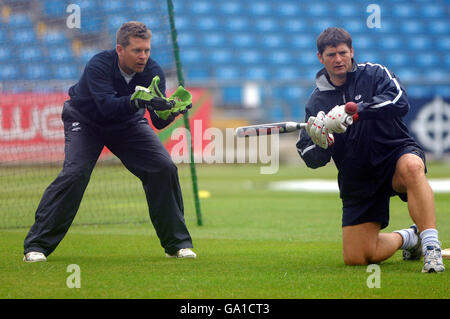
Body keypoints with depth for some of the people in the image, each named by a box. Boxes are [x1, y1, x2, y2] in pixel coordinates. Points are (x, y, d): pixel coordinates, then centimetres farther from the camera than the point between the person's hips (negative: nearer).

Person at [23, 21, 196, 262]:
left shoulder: (153, 72, -20)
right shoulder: (98, 66, -30)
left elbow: (158, 121, -23)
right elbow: (107, 106, -44)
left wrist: (169, 111, -45)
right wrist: (139, 100, -58)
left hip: (128, 124, 4)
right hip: (86, 122, -4)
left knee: (164, 167, -12)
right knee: (75, 173, -24)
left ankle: (176, 243, 2)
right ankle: (36, 245, -17)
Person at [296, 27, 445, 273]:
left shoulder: (375, 74, -2)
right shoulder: (316, 101, 6)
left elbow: (399, 102, -23)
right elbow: (313, 160, 6)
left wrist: (353, 110, -29)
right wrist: (320, 144, -18)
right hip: (358, 181, 4)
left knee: (411, 167, -42)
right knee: (356, 258, -5)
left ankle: (431, 245, -42)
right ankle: (406, 238, 25)